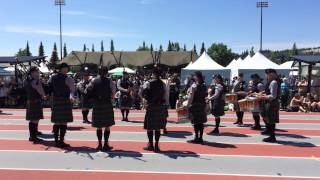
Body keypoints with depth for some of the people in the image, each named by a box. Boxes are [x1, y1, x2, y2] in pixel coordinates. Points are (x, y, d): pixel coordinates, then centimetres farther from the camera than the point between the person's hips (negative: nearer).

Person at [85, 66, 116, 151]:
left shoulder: (94, 81, 0)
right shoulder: (109, 81, -6)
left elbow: (87, 91, -2)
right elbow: (114, 92, -2)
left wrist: (94, 97, 11)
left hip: (96, 105, 3)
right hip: (107, 105, -2)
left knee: (99, 126, 11)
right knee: (107, 126, 5)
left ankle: (99, 144, 15)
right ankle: (106, 144, 6)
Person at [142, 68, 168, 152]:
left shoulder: (148, 83, -5)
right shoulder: (163, 84, 2)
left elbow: (143, 94, -10)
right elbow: (166, 98, 2)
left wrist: (148, 99, 10)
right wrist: (166, 109, 10)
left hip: (151, 106, -2)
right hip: (160, 106, 3)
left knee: (149, 127, 8)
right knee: (158, 127, 10)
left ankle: (150, 144, 11)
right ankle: (156, 145, 13)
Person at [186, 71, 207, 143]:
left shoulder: (194, 85, -13)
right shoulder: (204, 85, 6)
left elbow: (191, 97, -15)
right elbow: (205, 95, 11)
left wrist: (188, 105, -9)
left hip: (195, 105, -6)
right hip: (202, 105, 6)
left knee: (196, 122, 1)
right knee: (201, 122, 9)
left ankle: (196, 138, 5)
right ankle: (200, 138, 15)